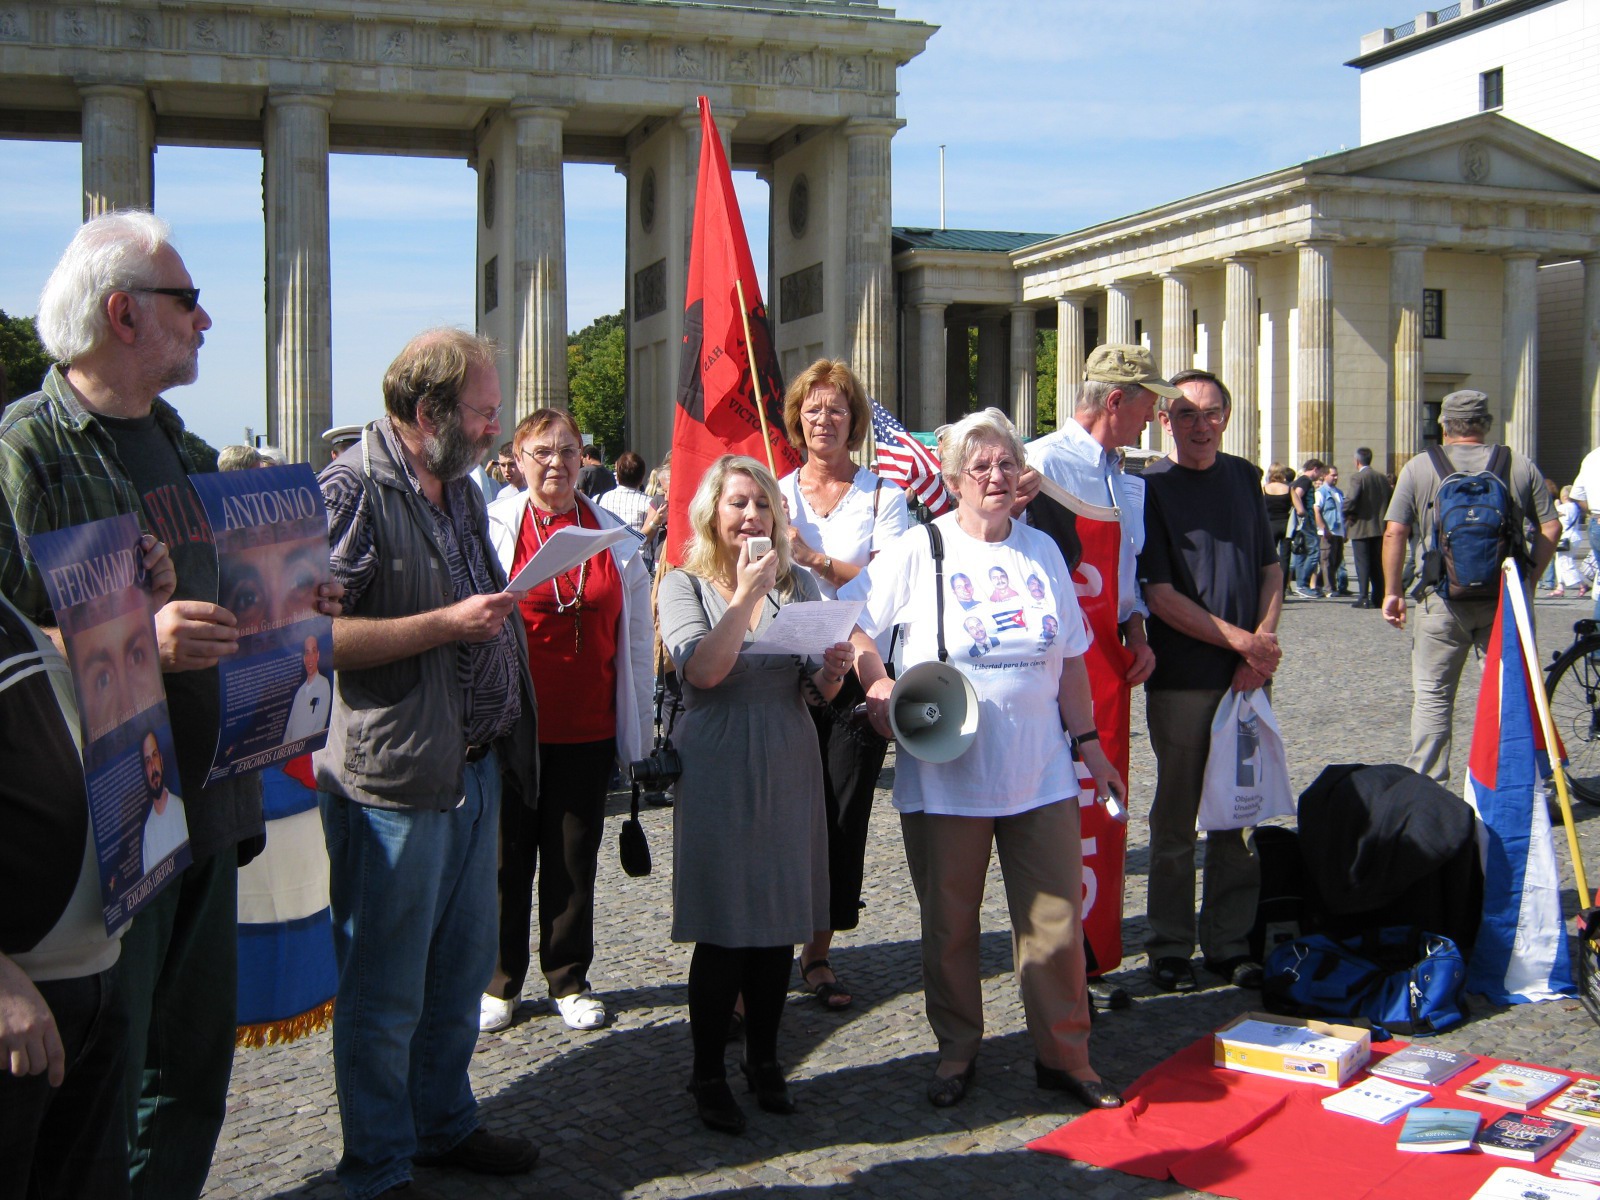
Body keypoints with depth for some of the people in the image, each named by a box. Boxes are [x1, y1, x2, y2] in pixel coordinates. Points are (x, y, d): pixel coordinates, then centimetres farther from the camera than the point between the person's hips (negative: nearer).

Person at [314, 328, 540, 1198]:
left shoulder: (462, 488, 14)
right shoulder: (351, 489, -14)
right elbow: (319, 634, -22)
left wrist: (503, 610, 10)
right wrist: (448, 623, -21)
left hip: (472, 766, 9)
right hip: (393, 778, -8)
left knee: (462, 970, 19)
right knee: (385, 990, 4)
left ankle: (445, 1124, 36)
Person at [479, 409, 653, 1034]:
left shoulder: (614, 537, 5)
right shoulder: (494, 527, -1)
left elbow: (637, 637, 9)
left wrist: (639, 729, 8)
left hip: (586, 727, 2)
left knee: (574, 858, 10)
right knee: (507, 854, 8)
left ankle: (569, 981, 24)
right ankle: (499, 983, 22)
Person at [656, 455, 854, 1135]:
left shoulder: (801, 586, 9)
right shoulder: (685, 586, -1)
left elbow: (818, 691, 8)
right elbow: (703, 670, -18)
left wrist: (832, 672, -13)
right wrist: (746, 594, -17)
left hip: (788, 769, 4)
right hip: (718, 771, -4)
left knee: (778, 925, 10)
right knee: (723, 932, 1)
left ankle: (764, 1060, 27)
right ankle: (708, 1074, 16)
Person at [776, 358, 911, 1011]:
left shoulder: (882, 495, 4)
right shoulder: (775, 494, 9)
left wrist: (815, 558, -17)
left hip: (857, 672, -1)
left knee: (844, 814, 2)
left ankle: (819, 953, 15)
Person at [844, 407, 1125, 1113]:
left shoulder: (1042, 550, 9)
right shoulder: (919, 550, -3)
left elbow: (1070, 658, 13)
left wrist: (1089, 744, 13)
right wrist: (880, 687, -15)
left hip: (1040, 773, 3)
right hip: (945, 775, -2)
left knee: (1056, 920, 6)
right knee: (950, 922, 9)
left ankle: (1063, 1055, 21)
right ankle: (957, 1051, 27)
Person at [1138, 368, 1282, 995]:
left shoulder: (1243, 478, 12)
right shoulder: (1150, 489, -4)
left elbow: (1270, 567, 14)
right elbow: (1160, 594, -9)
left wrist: (1264, 644, -1)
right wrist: (1240, 640, -12)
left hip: (1247, 675, 4)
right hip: (1181, 678, -4)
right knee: (1176, 817, 4)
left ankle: (1229, 941, 19)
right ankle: (1170, 947, 15)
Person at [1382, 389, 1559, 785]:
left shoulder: (1418, 468, 1)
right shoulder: (1521, 467, 5)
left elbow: (1394, 533, -4)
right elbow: (1551, 528, 4)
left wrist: (1392, 592, 3)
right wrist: (1528, 581, 14)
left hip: (1444, 597, -1)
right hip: (1506, 597, 2)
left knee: (1432, 696, 6)